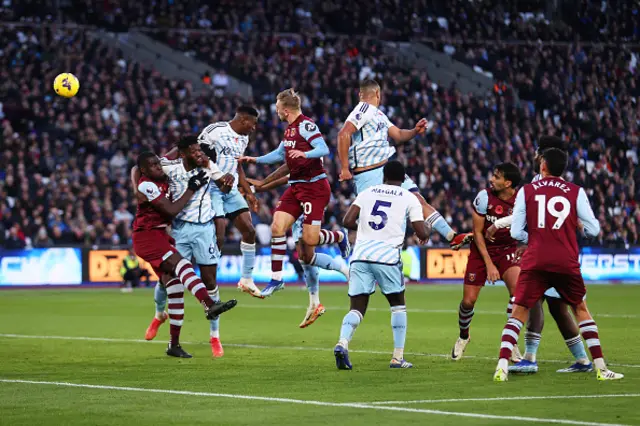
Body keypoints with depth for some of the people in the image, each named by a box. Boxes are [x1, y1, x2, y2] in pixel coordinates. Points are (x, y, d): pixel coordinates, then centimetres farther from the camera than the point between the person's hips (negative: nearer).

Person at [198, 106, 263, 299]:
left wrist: (248, 193, 21)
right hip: (212, 189, -8)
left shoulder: (243, 139, 14)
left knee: (249, 231, 3)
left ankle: (247, 279, 14)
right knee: (218, 237, -14)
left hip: (231, 190, 8)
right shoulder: (215, 131, -13)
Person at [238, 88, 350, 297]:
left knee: (309, 239, -12)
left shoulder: (306, 125, -14)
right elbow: (280, 154, 30)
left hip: (314, 187, -8)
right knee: (277, 227, -6)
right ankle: (276, 278, -1)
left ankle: (340, 236, 21)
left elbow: (324, 149, -25)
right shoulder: (290, 129, 14)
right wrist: (254, 159, 29)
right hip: (296, 186, 8)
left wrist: (305, 154, -42)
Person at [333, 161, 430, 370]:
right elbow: (422, 233, 3)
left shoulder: (367, 192, 16)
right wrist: (426, 231, 26)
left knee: (357, 308, 6)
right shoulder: (409, 199, 9)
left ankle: (343, 343, -22)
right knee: (398, 304, 18)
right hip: (387, 257, -2)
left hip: (360, 256, 2)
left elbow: (348, 221, 6)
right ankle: (398, 357, 13)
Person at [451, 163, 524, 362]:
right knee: (469, 301, -2)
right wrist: (489, 264, -13)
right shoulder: (484, 197, -16)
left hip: (507, 250, 1)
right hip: (482, 250, -1)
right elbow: (478, 232, -10)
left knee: (517, 290, -23)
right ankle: (463, 336, 30)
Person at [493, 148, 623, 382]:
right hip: (567, 262, 1)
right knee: (581, 310, 18)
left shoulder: (526, 191, 4)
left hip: (535, 261, -1)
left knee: (518, 313, 5)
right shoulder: (576, 192, 4)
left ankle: (502, 366, -12)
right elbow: (593, 229, 4)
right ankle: (601, 367, 14)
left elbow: (516, 232, 2)